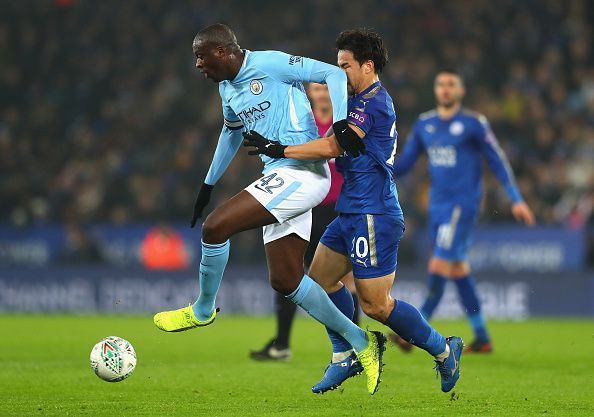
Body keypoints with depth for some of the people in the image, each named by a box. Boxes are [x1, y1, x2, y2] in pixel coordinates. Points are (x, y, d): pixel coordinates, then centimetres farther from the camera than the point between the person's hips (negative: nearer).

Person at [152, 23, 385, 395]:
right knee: (285, 281, 4)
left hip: (301, 173, -10)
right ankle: (360, 341, 14)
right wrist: (209, 184, 36)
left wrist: (341, 123, -22)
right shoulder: (227, 88, 16)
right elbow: (232, 131, 34)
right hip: (282, 181, 10)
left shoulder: (270, 65, -10)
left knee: (216, 226, -17)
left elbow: (333, 74, -10)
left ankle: (203, 310, 6)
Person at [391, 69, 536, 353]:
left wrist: (516, 200, -2)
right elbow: (404, 163, 14)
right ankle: (482, 338, 15)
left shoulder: (474, 124, -4)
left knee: (440, 266, -14)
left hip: (462, 204, -6)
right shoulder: (424, 124, 11)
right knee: (458, 270, 8)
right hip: (437, 205, 6)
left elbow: (497, 161, 0)